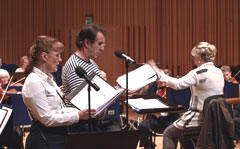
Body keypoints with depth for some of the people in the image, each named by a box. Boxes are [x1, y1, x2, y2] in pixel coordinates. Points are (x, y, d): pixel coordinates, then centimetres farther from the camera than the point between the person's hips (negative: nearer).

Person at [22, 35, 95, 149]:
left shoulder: (48, 79, 11)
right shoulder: (34, 82, -18)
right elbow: (47, 119, -22)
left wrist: (82, 111, 2)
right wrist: (78, 116, -22)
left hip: (58, 137, 9)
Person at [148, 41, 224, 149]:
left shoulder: (199, 72, -19)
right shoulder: (219, 72, 6)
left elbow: (178, 84, -25)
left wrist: (159, 74, -15)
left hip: (200, 118, -8)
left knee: (168, 134, 11)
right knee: (182, 132, 32)